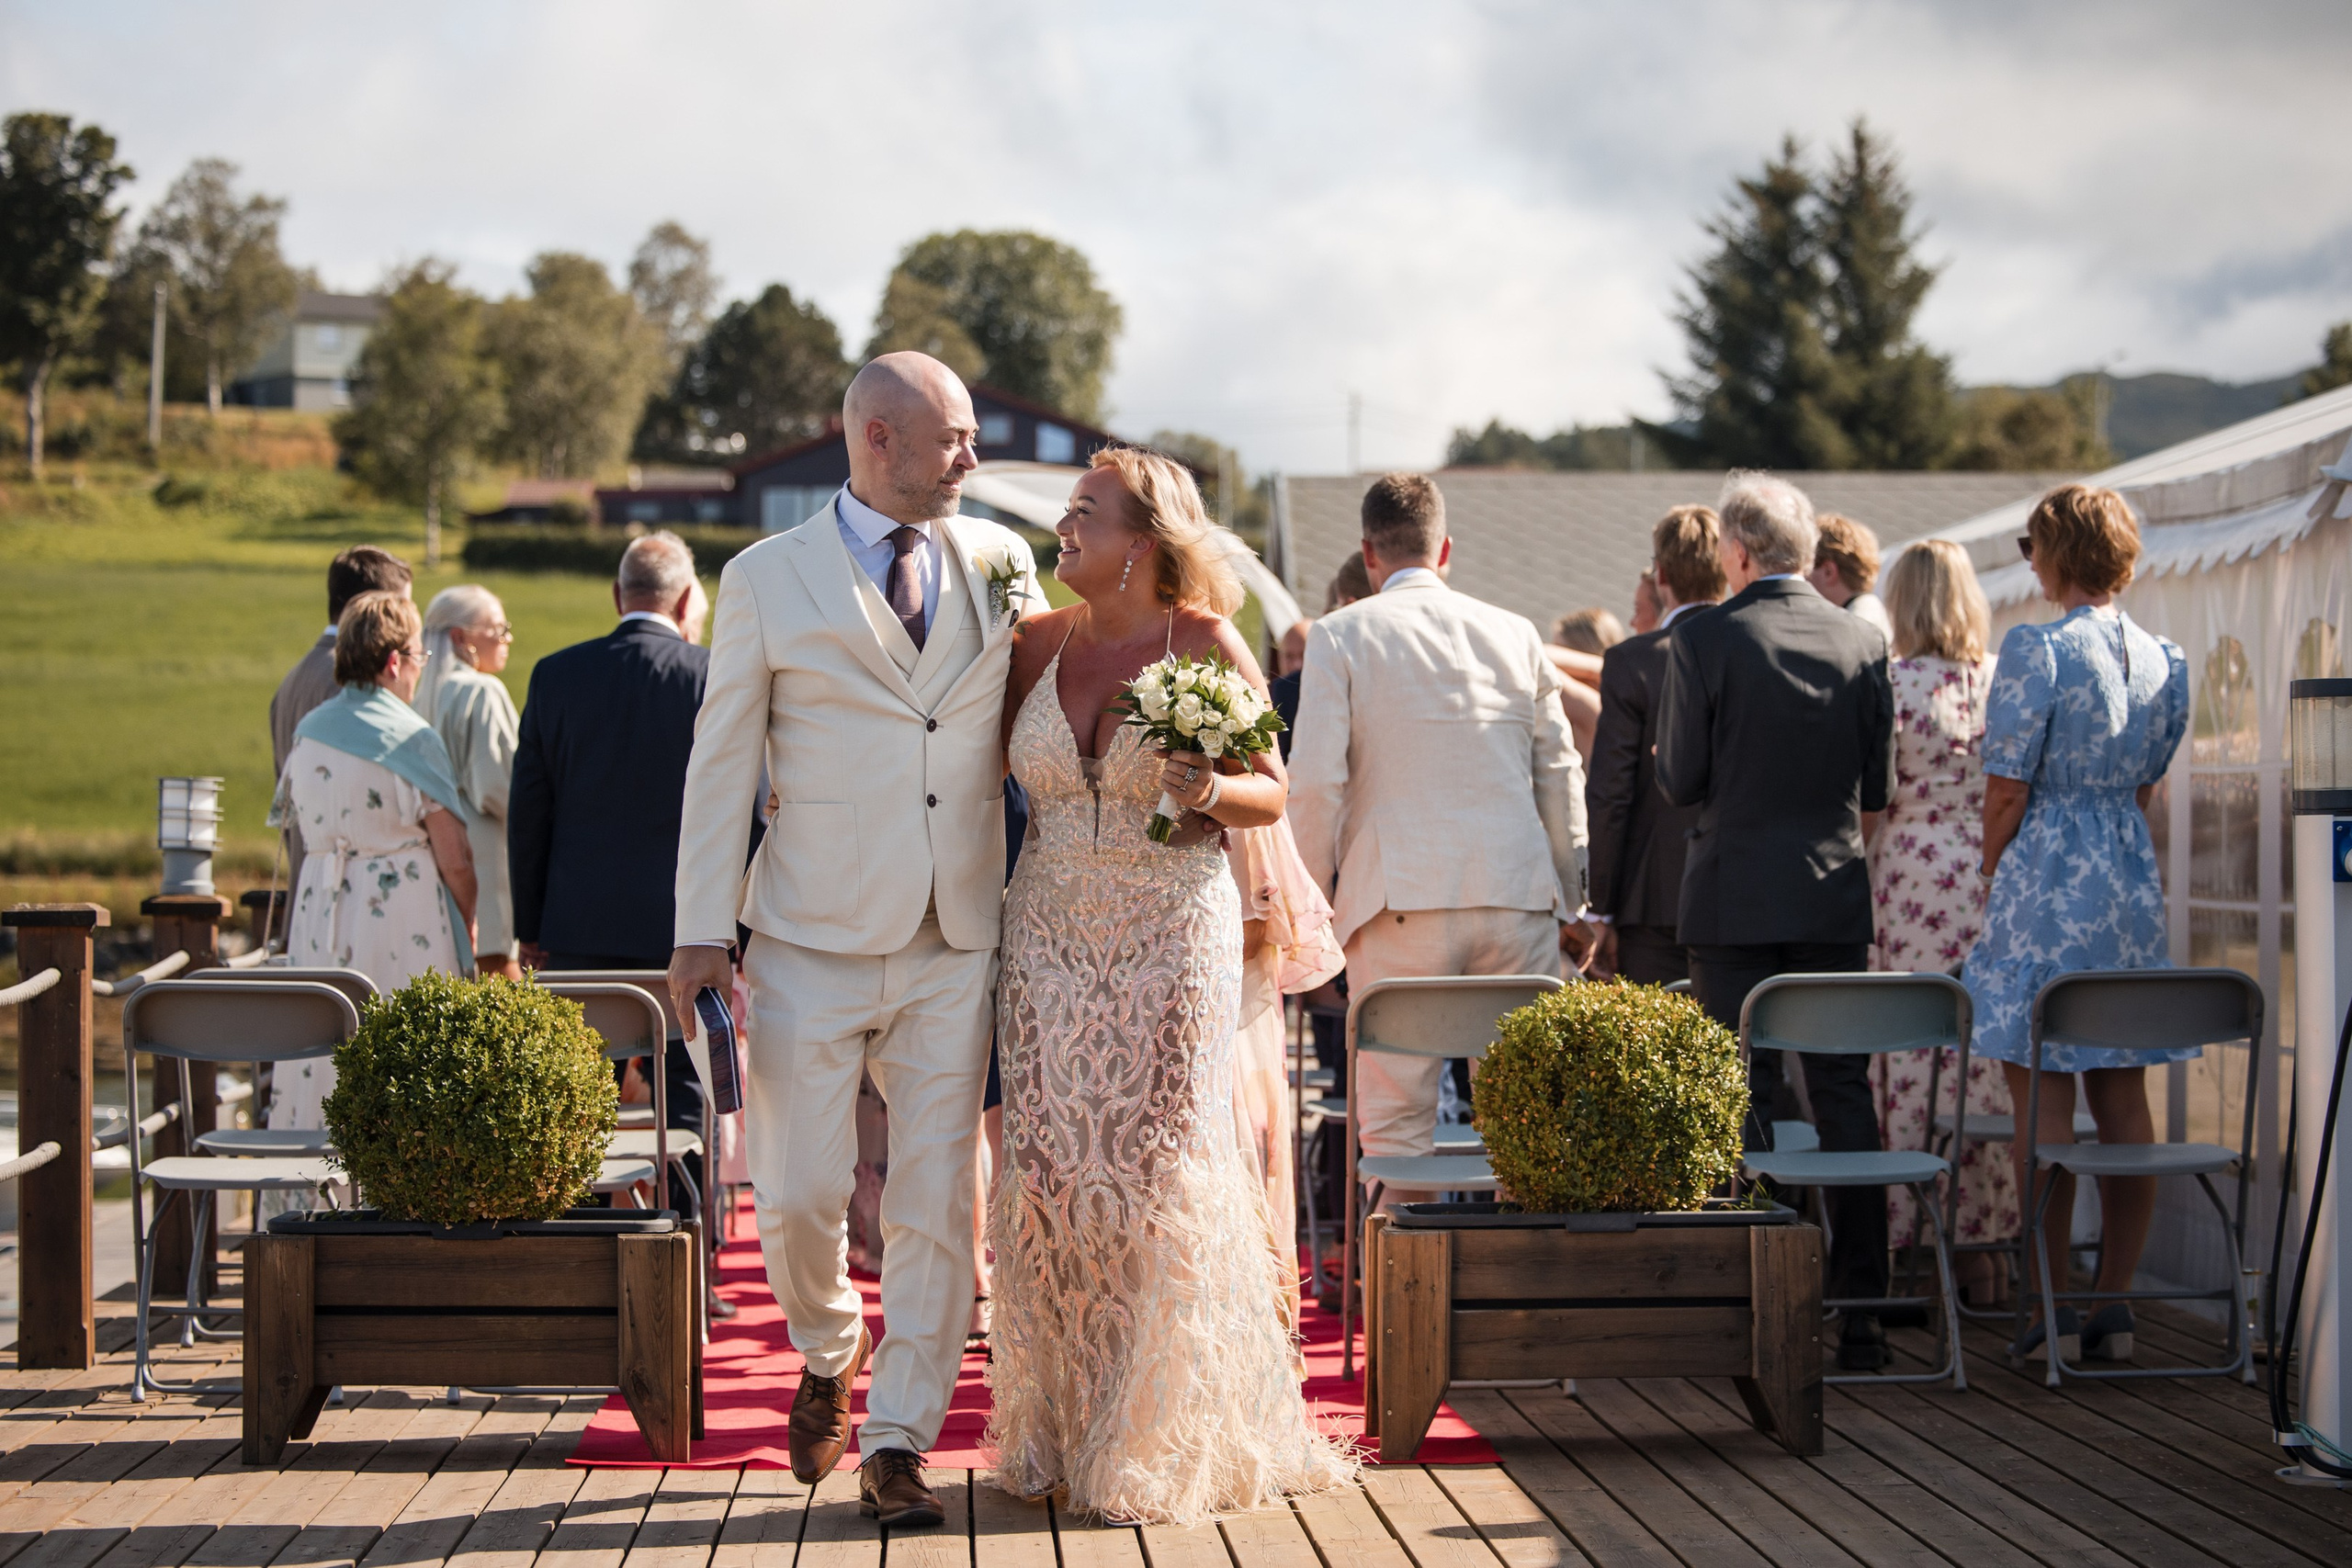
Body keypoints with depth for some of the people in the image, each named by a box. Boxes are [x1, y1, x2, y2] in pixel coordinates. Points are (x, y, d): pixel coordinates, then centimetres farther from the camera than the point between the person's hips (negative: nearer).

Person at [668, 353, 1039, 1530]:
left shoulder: (998, 561, 8)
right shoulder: (766, 580, 1)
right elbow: (722, 763, 1)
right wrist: (702, 930, -5)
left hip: (955, 947, 2)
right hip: (814, 944, -2)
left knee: (936, 1206, 0)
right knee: (799, 1196, -4)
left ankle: (895, 1447, 10)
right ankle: (830, 1356, 28)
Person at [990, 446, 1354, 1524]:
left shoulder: (1206, 645, -4)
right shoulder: (1037, 646, 6)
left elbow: (1272, 795, -1)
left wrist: (1208, 790, -21)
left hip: (1172, 941, -3)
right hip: (1051, 939, 3)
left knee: (1161, 1171, -2)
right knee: (1051, 1172, 0)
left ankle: (1165, 1448, 9)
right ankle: (1059, 1429, 13)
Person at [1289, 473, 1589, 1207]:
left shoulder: (1340, 636, 0)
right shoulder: (1516, 633, 11)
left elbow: (1316, 780, -7)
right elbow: (1560, 773, 12)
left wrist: (1313, 898, 4)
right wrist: (1569, 899, 19)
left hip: (1401, 898, -3)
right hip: (1518, 897, 3)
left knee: (1396, 1116, 2)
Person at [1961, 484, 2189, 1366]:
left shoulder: (2039, 652, -13)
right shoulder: (2165, 661, 7)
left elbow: (2008, 790, -11)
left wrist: (1991, 876, 4)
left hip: (2046, 884, -6)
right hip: (2132, 883, 6)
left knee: (2044, 1103, -3)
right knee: (2123, 1100, 8)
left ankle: (2052, 1313, -2)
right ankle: (2113, 1307, 11)